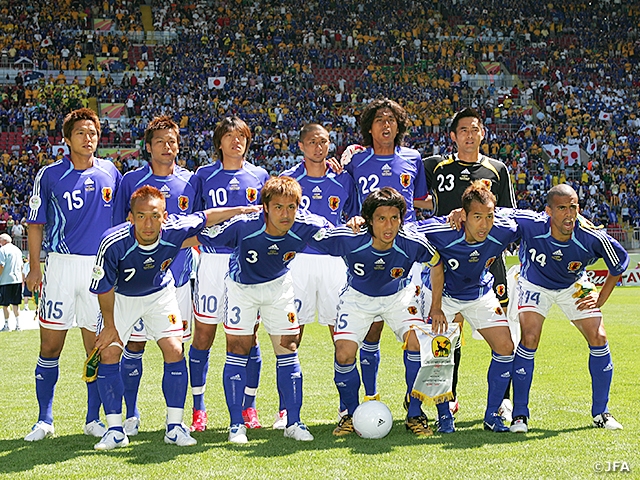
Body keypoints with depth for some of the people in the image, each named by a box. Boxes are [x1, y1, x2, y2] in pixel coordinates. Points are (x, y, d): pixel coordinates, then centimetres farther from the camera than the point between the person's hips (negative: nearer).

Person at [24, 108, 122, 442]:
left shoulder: (110, 173, 7)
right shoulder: (50, 175, 1)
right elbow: (36, 224, 4)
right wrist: (35, 267, -3)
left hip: (101, 267, 2)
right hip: (61, 265, -1)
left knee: (97, 346, 4)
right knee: (50, 345, -1)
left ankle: (93, 419, 15)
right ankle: (45, 420, 10)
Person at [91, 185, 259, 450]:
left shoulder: (175, 230, -30)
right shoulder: (113, 243, -35)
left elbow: (207, 217, -10)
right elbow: (104, 287, -19)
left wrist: (245, 210, -1)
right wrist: (109, 326, -11)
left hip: (160, 293, 1)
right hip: (120, 297, -1)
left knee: (174, 351, -11)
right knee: (108, 353, -10)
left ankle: (175, 426, 0)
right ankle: (115, 430, 1)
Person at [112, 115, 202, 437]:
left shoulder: (190, 182, 8)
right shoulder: (131, 181, 4)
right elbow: (121, 229, 7)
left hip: (178, 275, 1)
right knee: (134, 344, -1)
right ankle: (131, 414, 11)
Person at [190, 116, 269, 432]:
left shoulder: (259, 176, 10)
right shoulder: (204, 175, 7)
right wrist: (199, 248, -2)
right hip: (212, 261, -1)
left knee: (249, 335, 3)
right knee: (203, 334, -1)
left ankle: (249, 407, 13)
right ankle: (198, 409, 8)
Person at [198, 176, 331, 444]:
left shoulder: (306, 227, -27)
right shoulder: (243, 227, -35)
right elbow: (198, 237, -22)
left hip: (279, 286, 2)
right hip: (241, 286, -2)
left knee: (288, 349, 0)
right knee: (238, 349, -5)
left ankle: (293, 423, 10)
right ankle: (236, 425, 4)